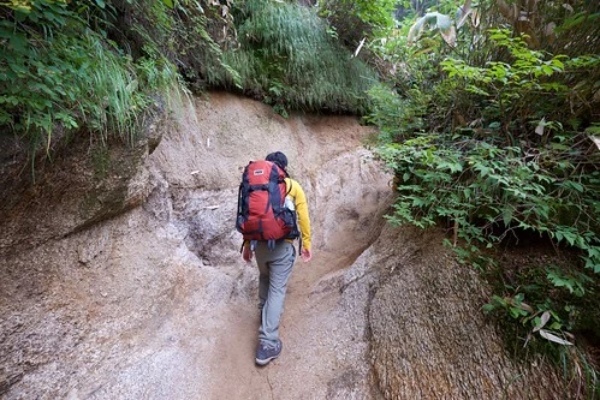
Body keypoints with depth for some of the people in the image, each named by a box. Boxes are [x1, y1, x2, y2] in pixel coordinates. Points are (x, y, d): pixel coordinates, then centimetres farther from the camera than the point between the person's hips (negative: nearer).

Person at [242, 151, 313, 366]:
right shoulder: (293, 186, 0)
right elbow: (303, 218, 0)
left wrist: (247, 244, 16)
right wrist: (306, 244, 9)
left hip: (259, 242, 4)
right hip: (282, 244, -3)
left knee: (264, 278, 29)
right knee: (277, 290, 3)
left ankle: (264, 312, 48)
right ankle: (267, 344, 4)